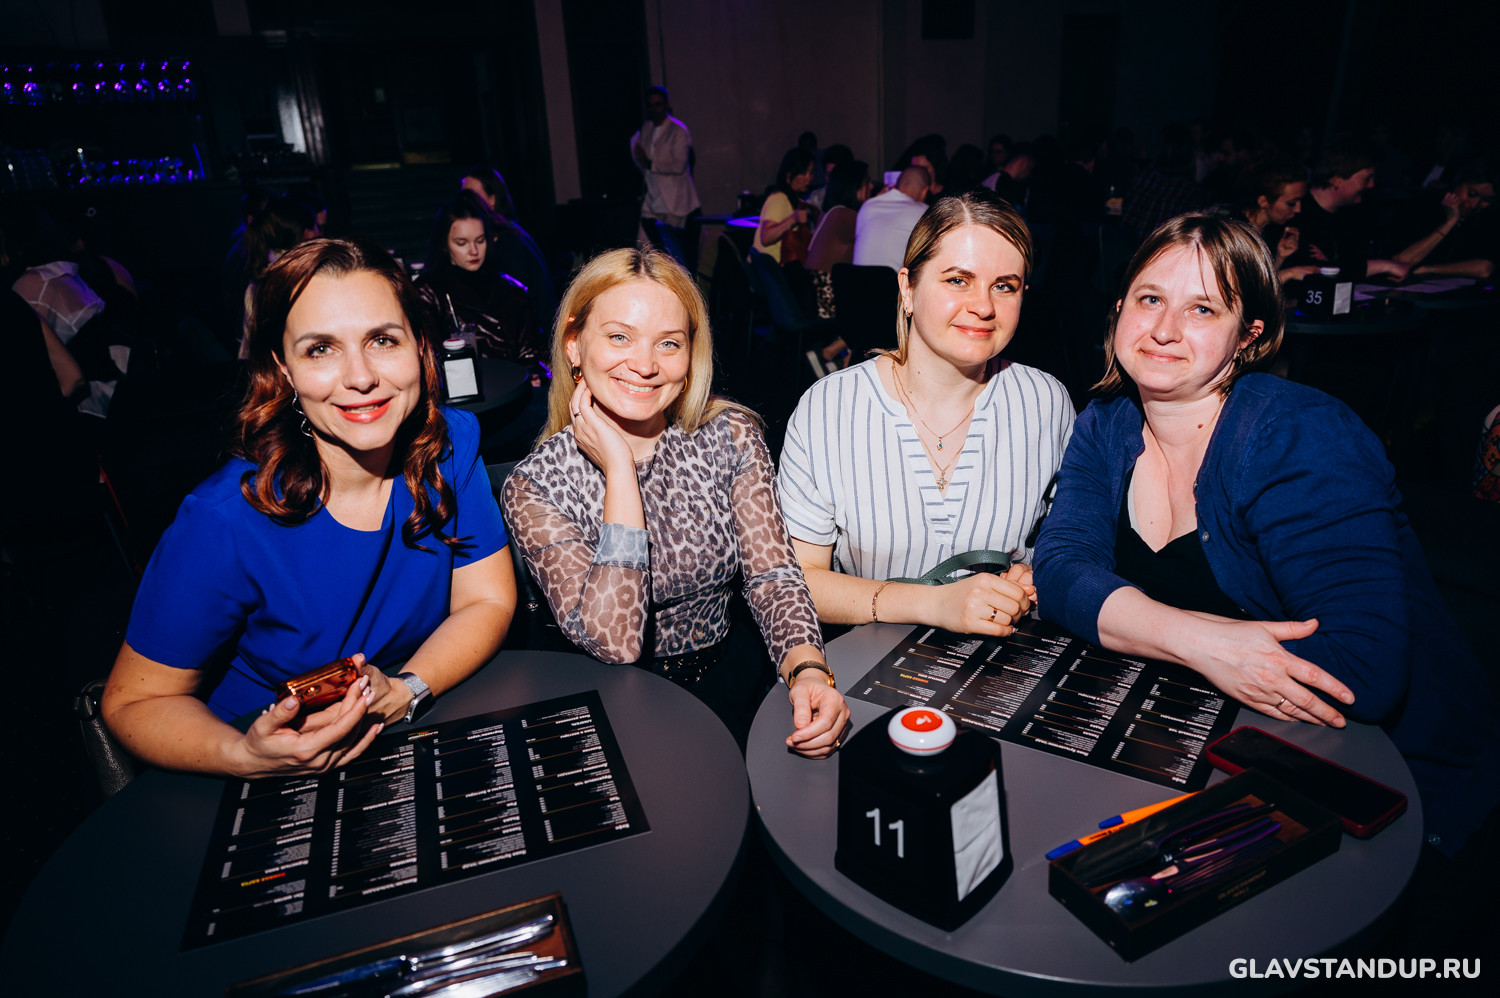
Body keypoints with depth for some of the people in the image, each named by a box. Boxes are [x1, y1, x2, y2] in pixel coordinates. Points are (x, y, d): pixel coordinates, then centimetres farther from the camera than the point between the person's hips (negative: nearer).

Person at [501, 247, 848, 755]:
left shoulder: (731, 437, -3)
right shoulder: (536, 485, -12)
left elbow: (773, 578, -7)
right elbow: (615, 641, -22)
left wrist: (808, 669, -27)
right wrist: (620, 468, -23)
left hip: (727, 678, 3)